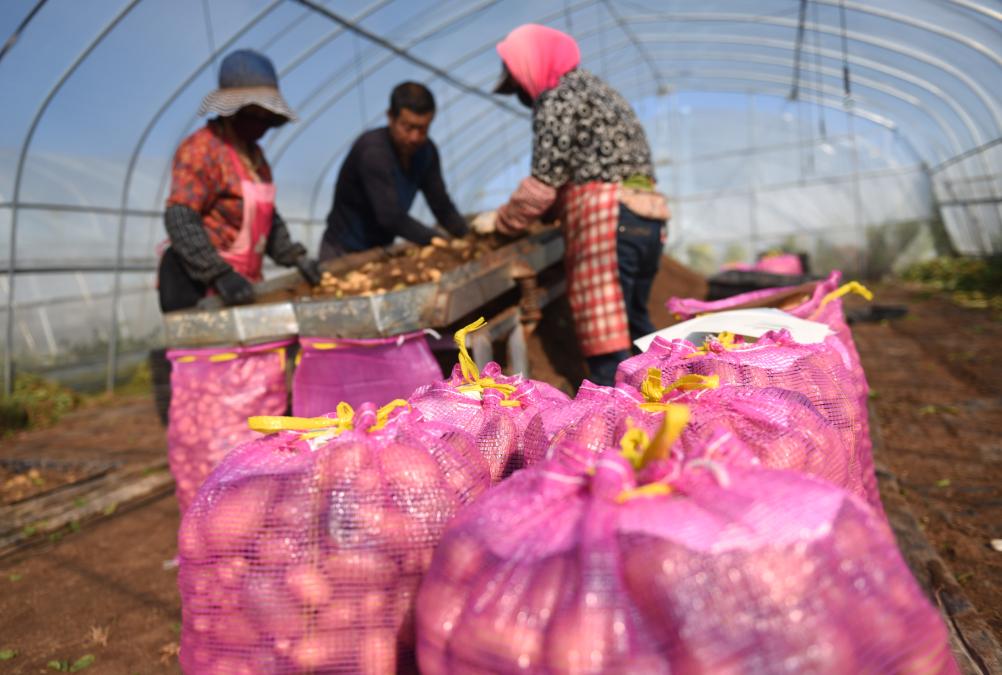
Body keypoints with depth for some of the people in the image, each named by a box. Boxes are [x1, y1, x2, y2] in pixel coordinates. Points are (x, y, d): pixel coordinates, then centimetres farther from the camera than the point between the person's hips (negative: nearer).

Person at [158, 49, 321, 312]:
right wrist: (219, 275, -27)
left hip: (240, 282, 8)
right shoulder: (201, 149, -11)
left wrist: (295, 256, 6)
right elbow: (179, 218, -19)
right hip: (197, 287, -8)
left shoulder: (253, 153, 17)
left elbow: (267, 217, 20)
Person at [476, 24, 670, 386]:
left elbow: (543, 183, -8)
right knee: (633, 320, 18)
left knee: (603, 327, -7)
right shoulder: (595, 89, 25)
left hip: (610, 221, -10)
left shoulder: (557, 100, -3)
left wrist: (500, 220, 6)